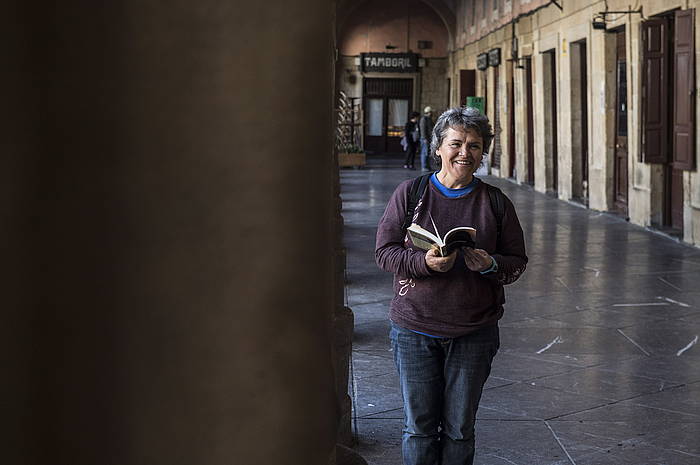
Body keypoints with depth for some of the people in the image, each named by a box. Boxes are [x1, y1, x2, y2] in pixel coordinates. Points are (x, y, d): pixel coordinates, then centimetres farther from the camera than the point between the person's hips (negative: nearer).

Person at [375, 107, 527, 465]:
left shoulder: (496, 203, 3)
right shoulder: (409, 193, 0)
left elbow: (518, 260, 6)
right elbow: (384, 251, -1)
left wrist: (490, 265, -16)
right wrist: (424, 262, -20)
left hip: (474, 332, 1)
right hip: (415, 328, -1)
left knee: (460, 428, 10)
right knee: (419, 426, 7)